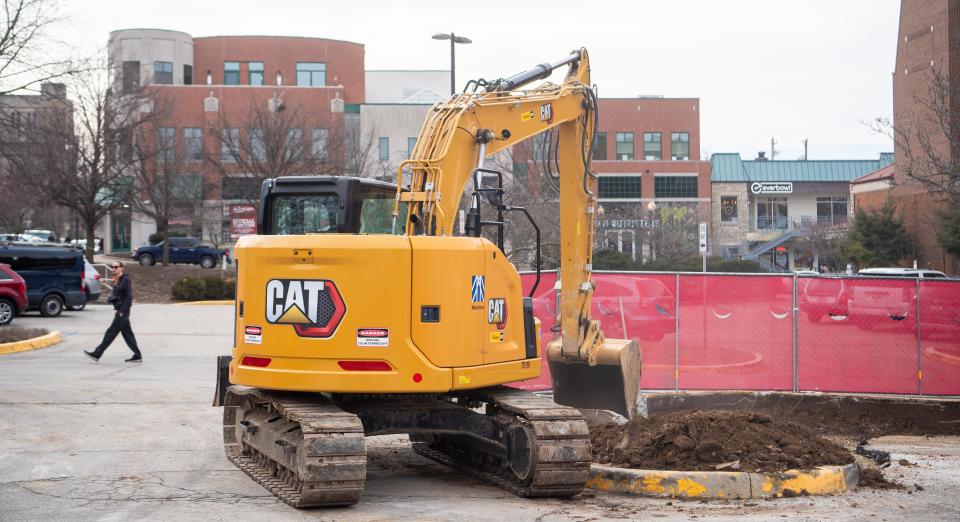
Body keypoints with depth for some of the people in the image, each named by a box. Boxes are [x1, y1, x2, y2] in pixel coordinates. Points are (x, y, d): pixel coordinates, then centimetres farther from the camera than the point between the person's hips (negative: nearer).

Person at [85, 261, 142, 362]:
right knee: (127, 333, 9)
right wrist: (111, 299, 4)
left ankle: (97, 354, -3)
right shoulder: (116, 280, 14)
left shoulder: (126, 280, -13)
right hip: (120, 311, 9)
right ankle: (137, 356, 11)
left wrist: (122, 311, -20)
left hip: (123, 311, -9)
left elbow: (129, 297, -18)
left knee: (111, 332, -6)